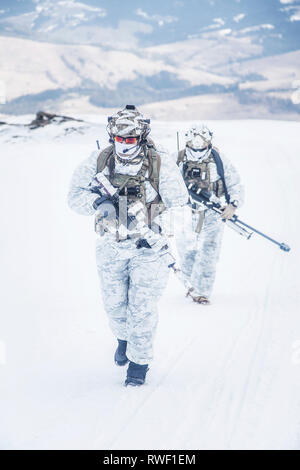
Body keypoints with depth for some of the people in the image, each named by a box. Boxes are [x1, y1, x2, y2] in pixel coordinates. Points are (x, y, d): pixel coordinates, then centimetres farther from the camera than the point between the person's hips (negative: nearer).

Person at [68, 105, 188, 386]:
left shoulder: (160, 162, -12)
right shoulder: (99, 161, -7)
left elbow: (179, 200, -11)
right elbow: (75, 196, -5)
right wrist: (97, 201, -23)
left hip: (148, 247, -3)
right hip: (111, 246, 3)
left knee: (142, 307, -4)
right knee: (114, 303, 17)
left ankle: (139, 361, 15)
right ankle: (124, 338, 49)